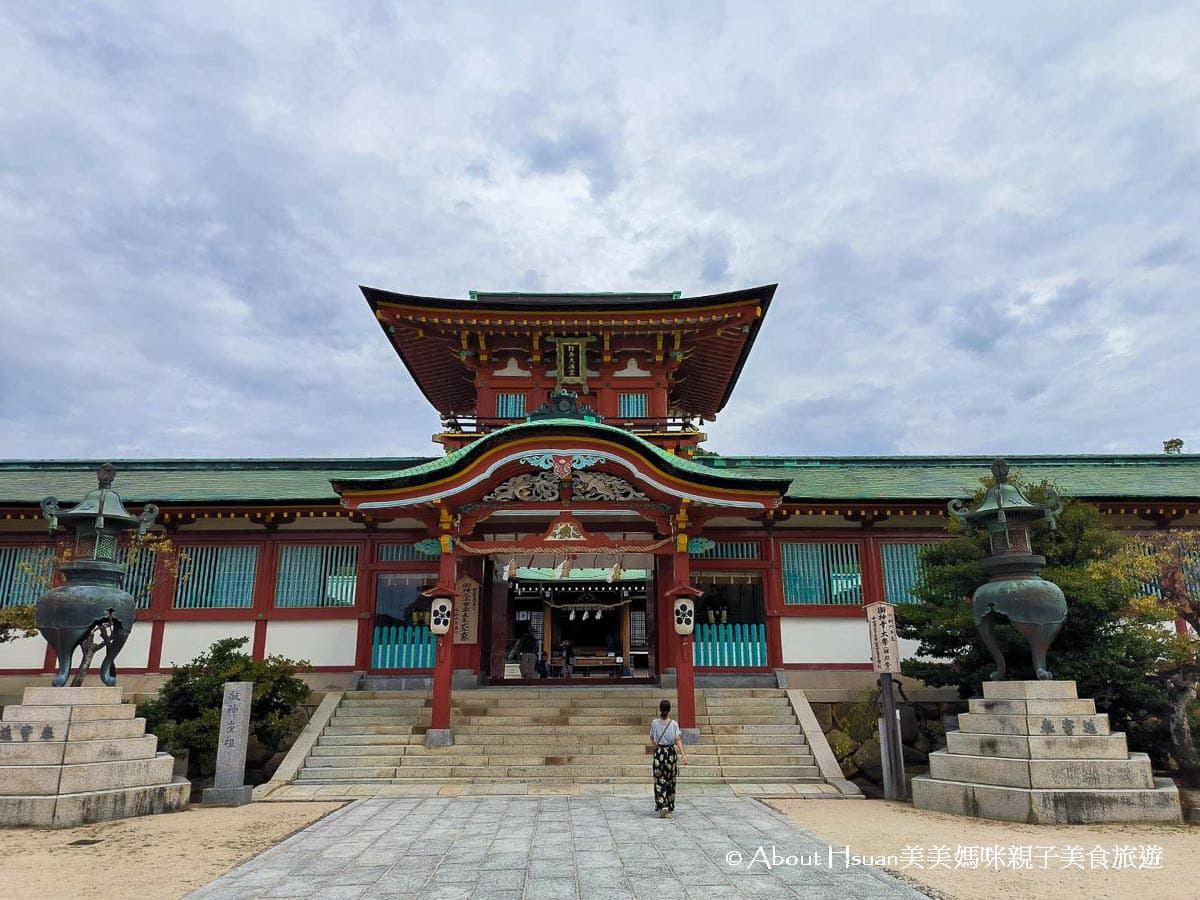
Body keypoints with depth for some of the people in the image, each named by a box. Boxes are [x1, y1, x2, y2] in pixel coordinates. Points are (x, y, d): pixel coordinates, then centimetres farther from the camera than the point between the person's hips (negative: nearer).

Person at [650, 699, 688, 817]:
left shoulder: (655, 722, -4)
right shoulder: (674, 723, -4)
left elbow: (652, 739, 8)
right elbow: (678, 741, -10)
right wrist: (684, 755, -11)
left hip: (659, 752, -1)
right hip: (671, 752, 1)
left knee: (660, 781, 1)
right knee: (670, 781, 16)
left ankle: (662, 806, -18)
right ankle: (670, 807, 25)